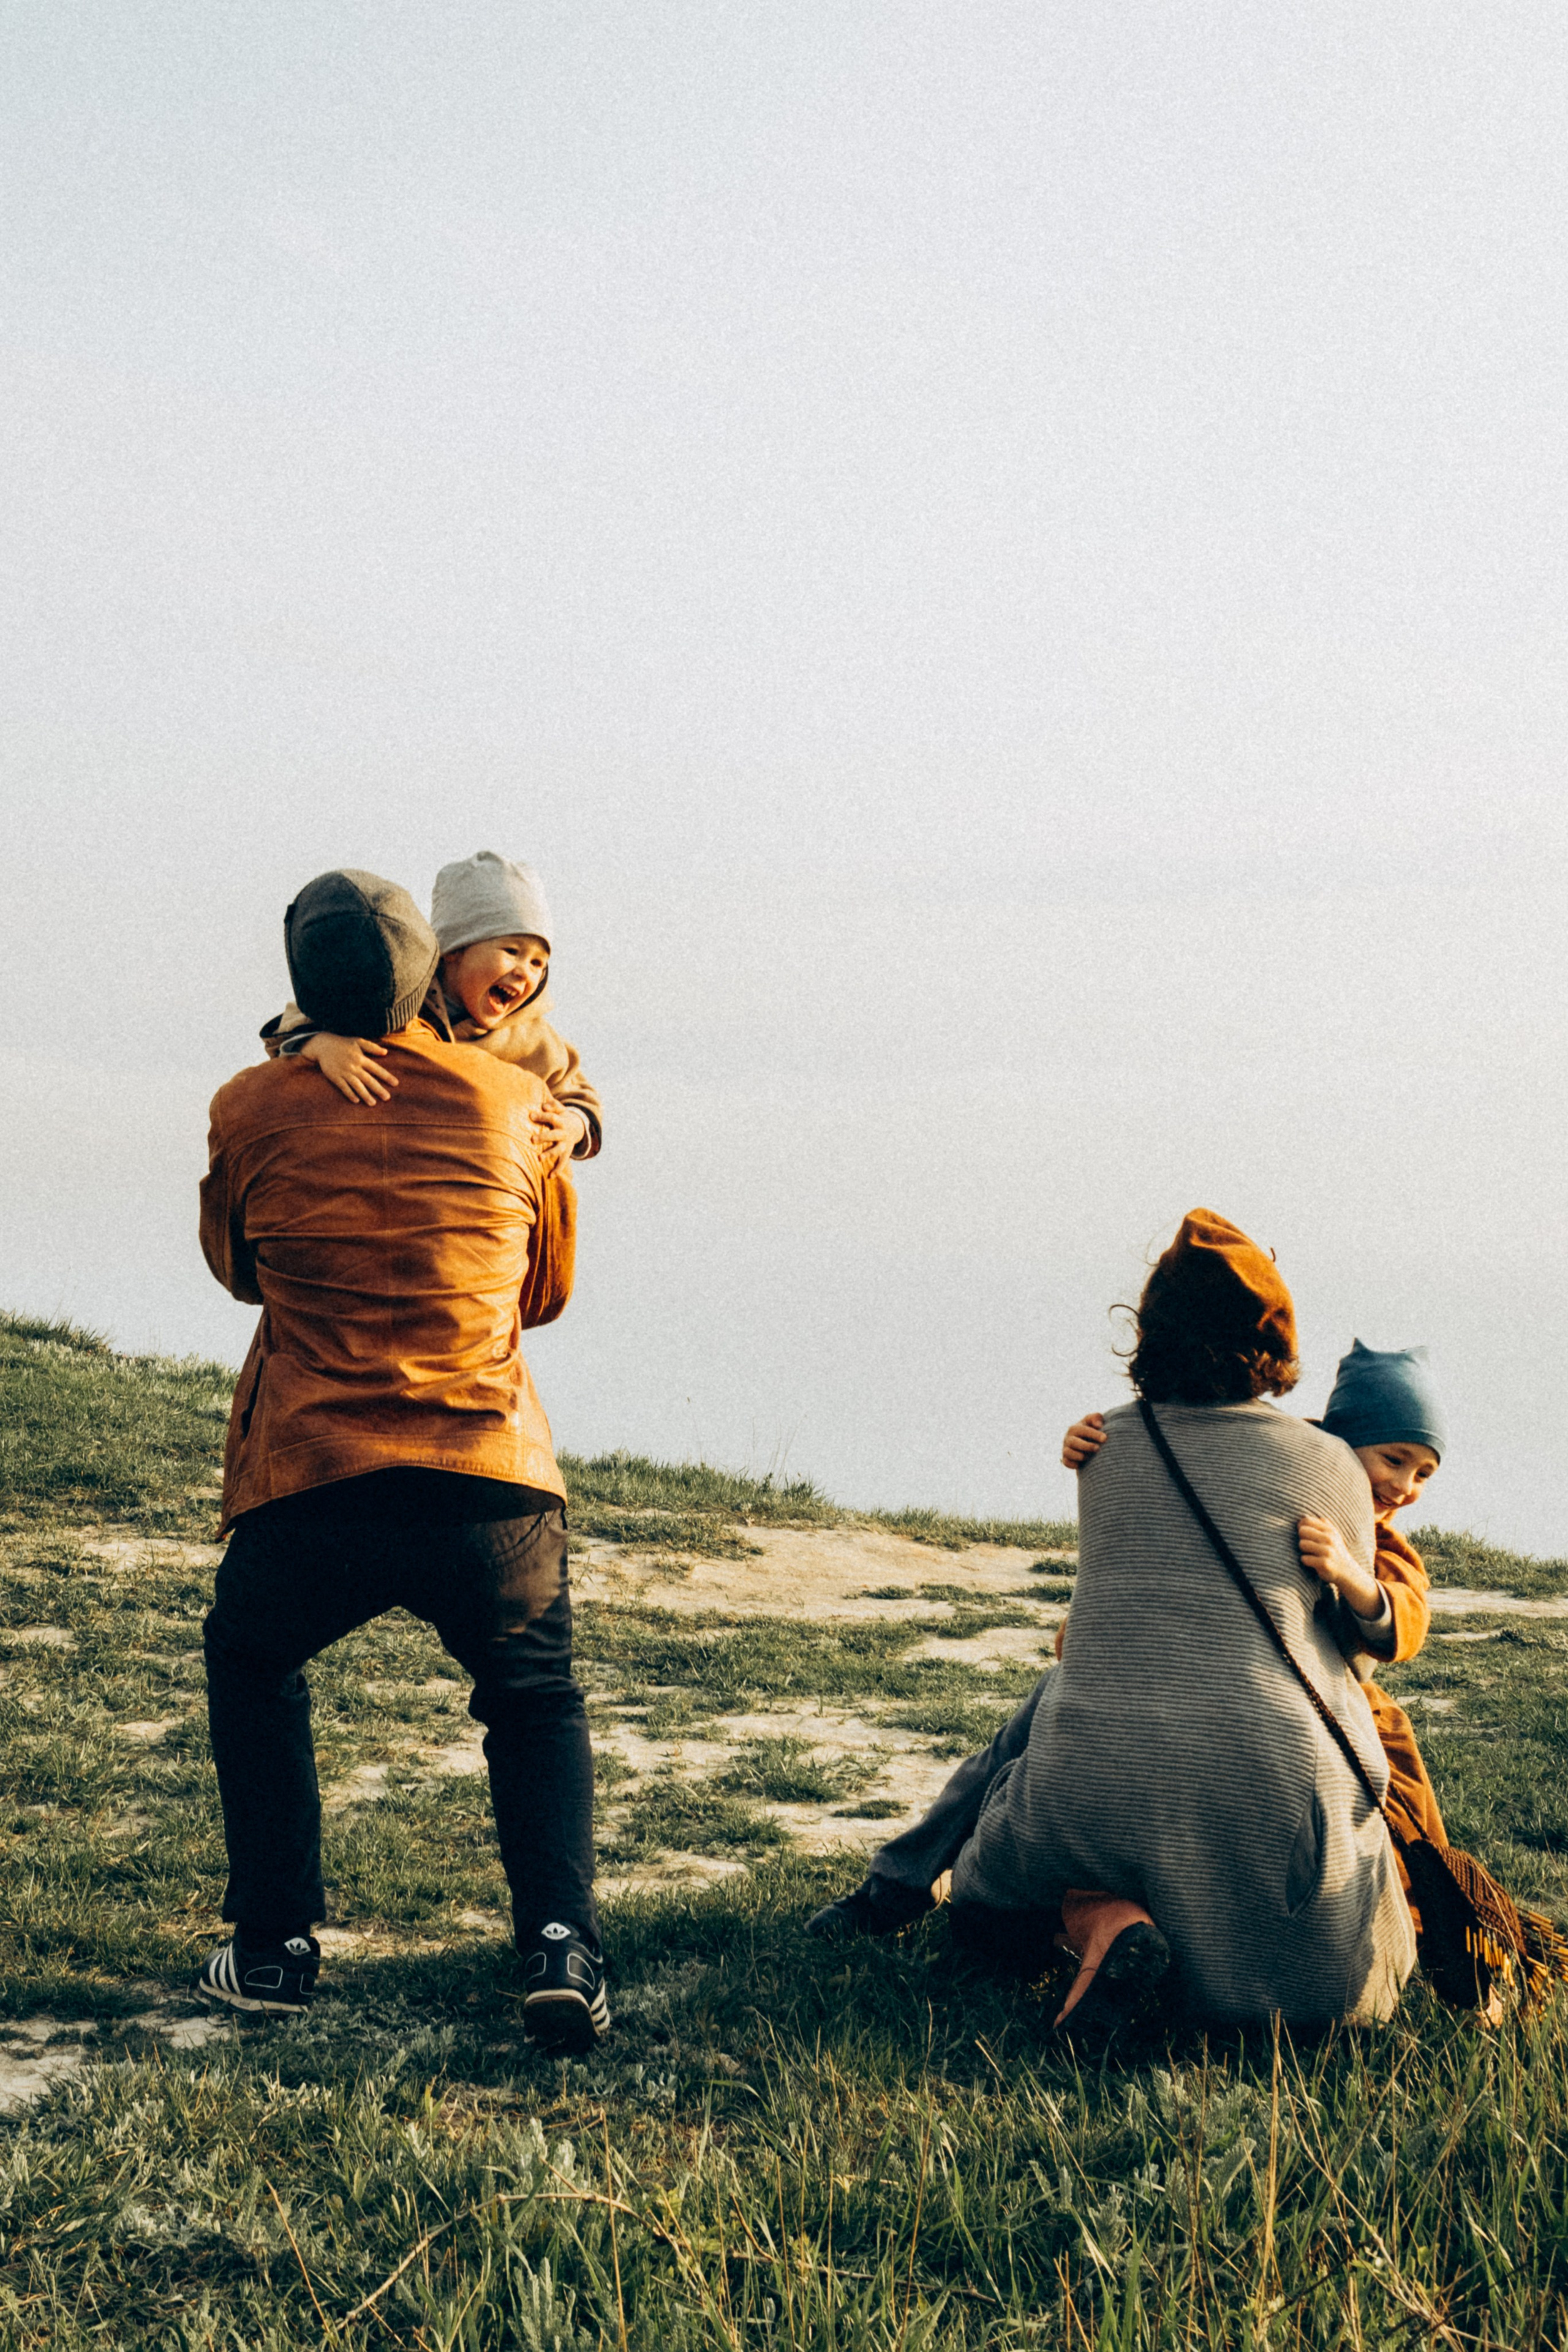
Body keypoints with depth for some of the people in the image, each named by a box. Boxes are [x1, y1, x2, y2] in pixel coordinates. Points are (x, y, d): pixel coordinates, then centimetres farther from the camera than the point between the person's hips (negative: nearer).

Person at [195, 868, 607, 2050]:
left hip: (310, 1487, 0)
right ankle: (562, 1943, 3)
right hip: (494, 1483, 1)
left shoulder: (252, 1110, 4)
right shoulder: (513, 1100, 7)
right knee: (539, 1704, 24)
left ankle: (276, 1946, 25)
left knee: (252, 1669, 29)